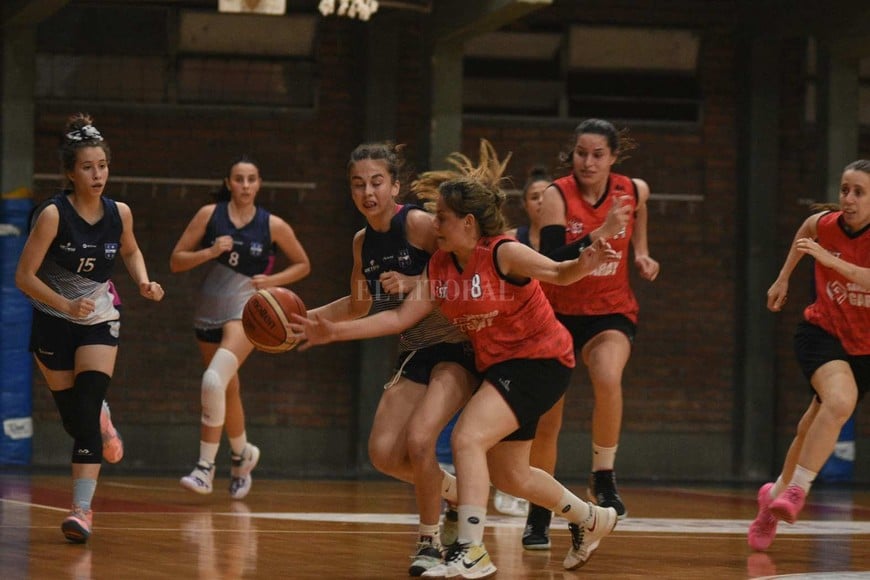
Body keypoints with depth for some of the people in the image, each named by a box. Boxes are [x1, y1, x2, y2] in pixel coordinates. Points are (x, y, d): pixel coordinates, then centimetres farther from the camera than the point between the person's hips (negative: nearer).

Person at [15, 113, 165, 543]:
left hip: (99, 319, 1)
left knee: (86, 410, -17)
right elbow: (24, 276, -19)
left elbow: (130, 252, 17)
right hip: (53, 321, -1)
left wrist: (144, 283, -2)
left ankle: (83, 508, -22)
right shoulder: (54, 215, -19)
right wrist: (66, 304, -32)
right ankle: (104, 424, 48)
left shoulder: (119, 213, -6)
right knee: (72, 417, 9)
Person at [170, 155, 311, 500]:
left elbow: (303, 265, 11)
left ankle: (206, 467, -23)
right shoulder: (210, 215, 1)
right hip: (208, 311, 4)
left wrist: (272, 280, -6)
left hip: (246, 309, -4)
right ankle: (242, 453, 43)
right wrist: (210, 252, -15)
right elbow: (176, 261, 1)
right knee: (227, 390, 17)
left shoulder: (273, 226, -2)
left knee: (213, 380, -26)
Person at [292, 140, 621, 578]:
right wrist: (335, 332, -5)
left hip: (539, 360, -9)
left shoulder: (503, 253, -20)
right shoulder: (440, 265, 0)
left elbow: (559, 274, -30)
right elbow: (402, 317, 0)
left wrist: (585, 264, -53)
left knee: (467, 438, -25)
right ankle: (589, 519, 42)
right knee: (507, 475, 18)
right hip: (496, 365, 9)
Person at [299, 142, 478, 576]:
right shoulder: (363, 241, 7)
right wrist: (308, 317, 10)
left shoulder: (419, 223, -16)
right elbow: (359, 305, 22)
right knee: (384, 454, -2)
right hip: (414, 352, 8)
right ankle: (455, 493, 26)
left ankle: (430, 540, -2)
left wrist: (415, 283, -29)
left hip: (456, 348, -7)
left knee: (419, 440, -23)